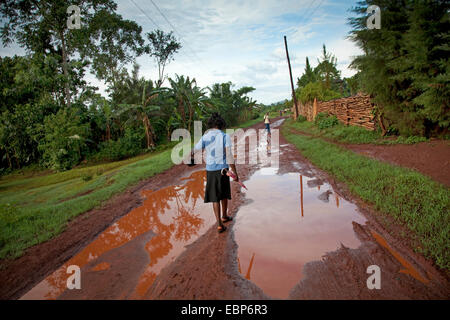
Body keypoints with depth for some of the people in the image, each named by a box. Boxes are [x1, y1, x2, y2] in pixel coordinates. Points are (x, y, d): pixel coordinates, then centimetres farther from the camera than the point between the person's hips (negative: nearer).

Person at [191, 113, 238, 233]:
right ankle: (224, 216, 38)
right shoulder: (225, 136, -8)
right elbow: (229, 156, -14)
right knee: (224, 194, 20)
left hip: (210, 170, 1)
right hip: (223, 169, -1)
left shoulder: (205, 137, -1)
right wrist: (235, 173, -9)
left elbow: (194, 151, 8)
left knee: (215, 197, 7)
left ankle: (219, 224, 1)